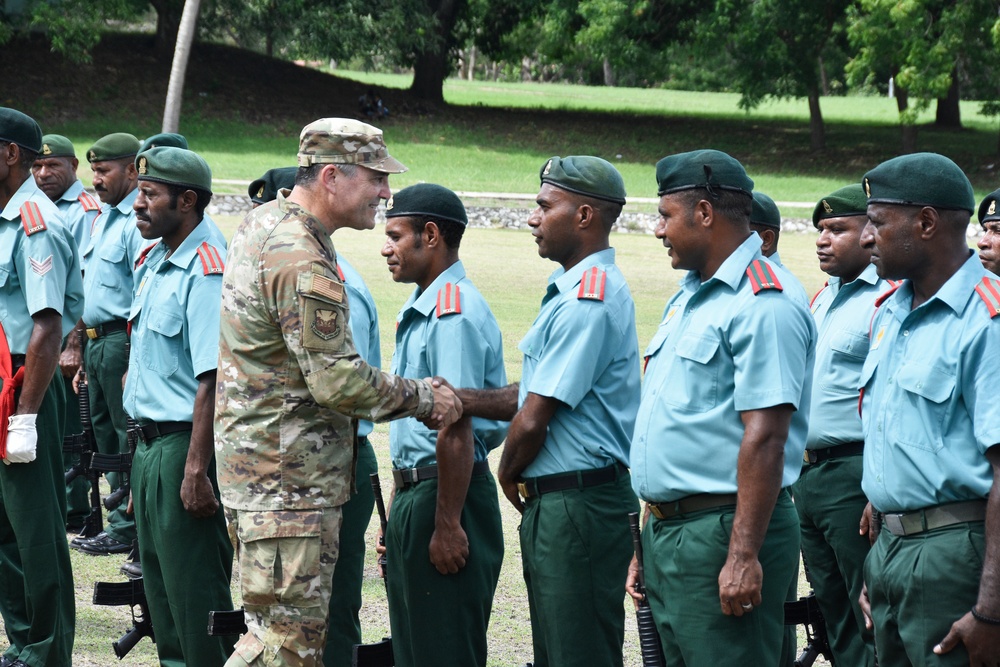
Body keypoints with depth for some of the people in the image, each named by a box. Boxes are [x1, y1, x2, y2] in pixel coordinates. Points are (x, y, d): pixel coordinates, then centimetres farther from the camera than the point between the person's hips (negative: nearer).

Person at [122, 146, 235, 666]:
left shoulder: (206, 273, -17)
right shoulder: (152, 263, 13)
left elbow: (212, 382, -22)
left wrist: (196, 470, -25)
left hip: (184, 446, -10)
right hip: (149, 446, 10)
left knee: (193, 589, -5)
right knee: (158, 580, 16)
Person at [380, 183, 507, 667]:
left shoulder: (455, 314, -17)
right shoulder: (418, 310, 16)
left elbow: (456, 430, -22)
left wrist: (448, 525, -24)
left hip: (448, 495, -10)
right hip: (413, 494, 10)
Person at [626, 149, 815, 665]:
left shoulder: (762, 307, -14)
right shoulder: (687, 298, 18)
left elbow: (764, 438, -21)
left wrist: (743, 556, -25)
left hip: (721, 531, -10)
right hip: (667, 530, 10)